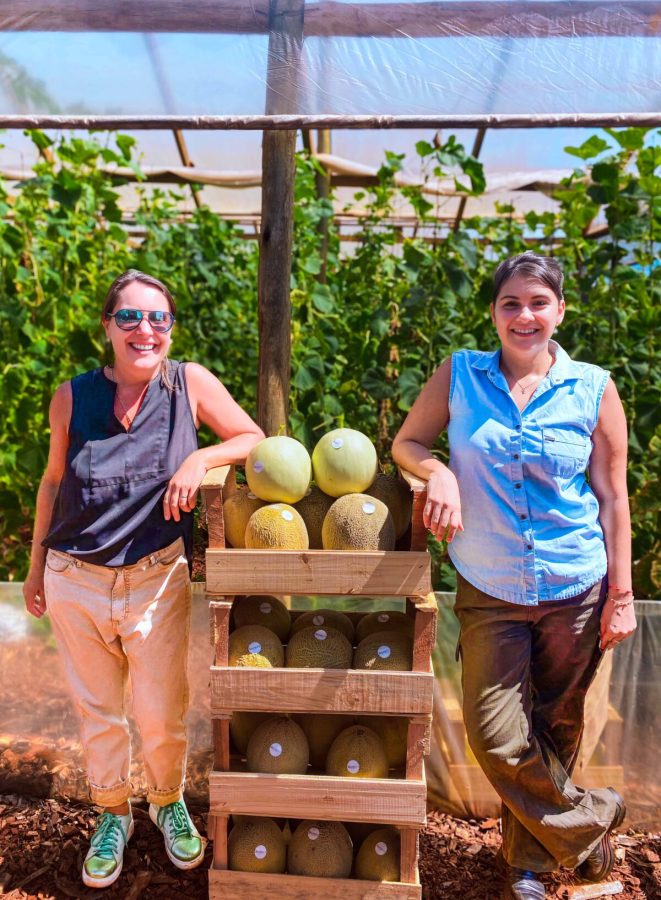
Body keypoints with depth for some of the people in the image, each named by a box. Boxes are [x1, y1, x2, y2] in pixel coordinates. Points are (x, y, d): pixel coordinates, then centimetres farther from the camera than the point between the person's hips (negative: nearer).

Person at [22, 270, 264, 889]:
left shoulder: (191, 383, -8)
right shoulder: (72, 397, -4)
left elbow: (253, 438, 0)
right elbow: (53, 481, 7)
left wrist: (200, 458, -19)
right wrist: (36, 564, 13)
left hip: (157, 578, -1)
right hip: (74, 581, 2)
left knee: (161, 713, 9)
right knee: (97, 710, 17)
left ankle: (169, 803, 42)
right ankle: (112, 815, 43)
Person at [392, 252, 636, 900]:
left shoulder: (594, 389, -2)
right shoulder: (459, 375, -1)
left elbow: (612, 498, 2)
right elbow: (406, 442, 7)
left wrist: (621, 595, 1)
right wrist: (438, 472, -15)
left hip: (575, 590, 0)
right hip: (489, 591, 1)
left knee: (553, 730, 14)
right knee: (496, 736, -1)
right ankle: (589, 821, 28)